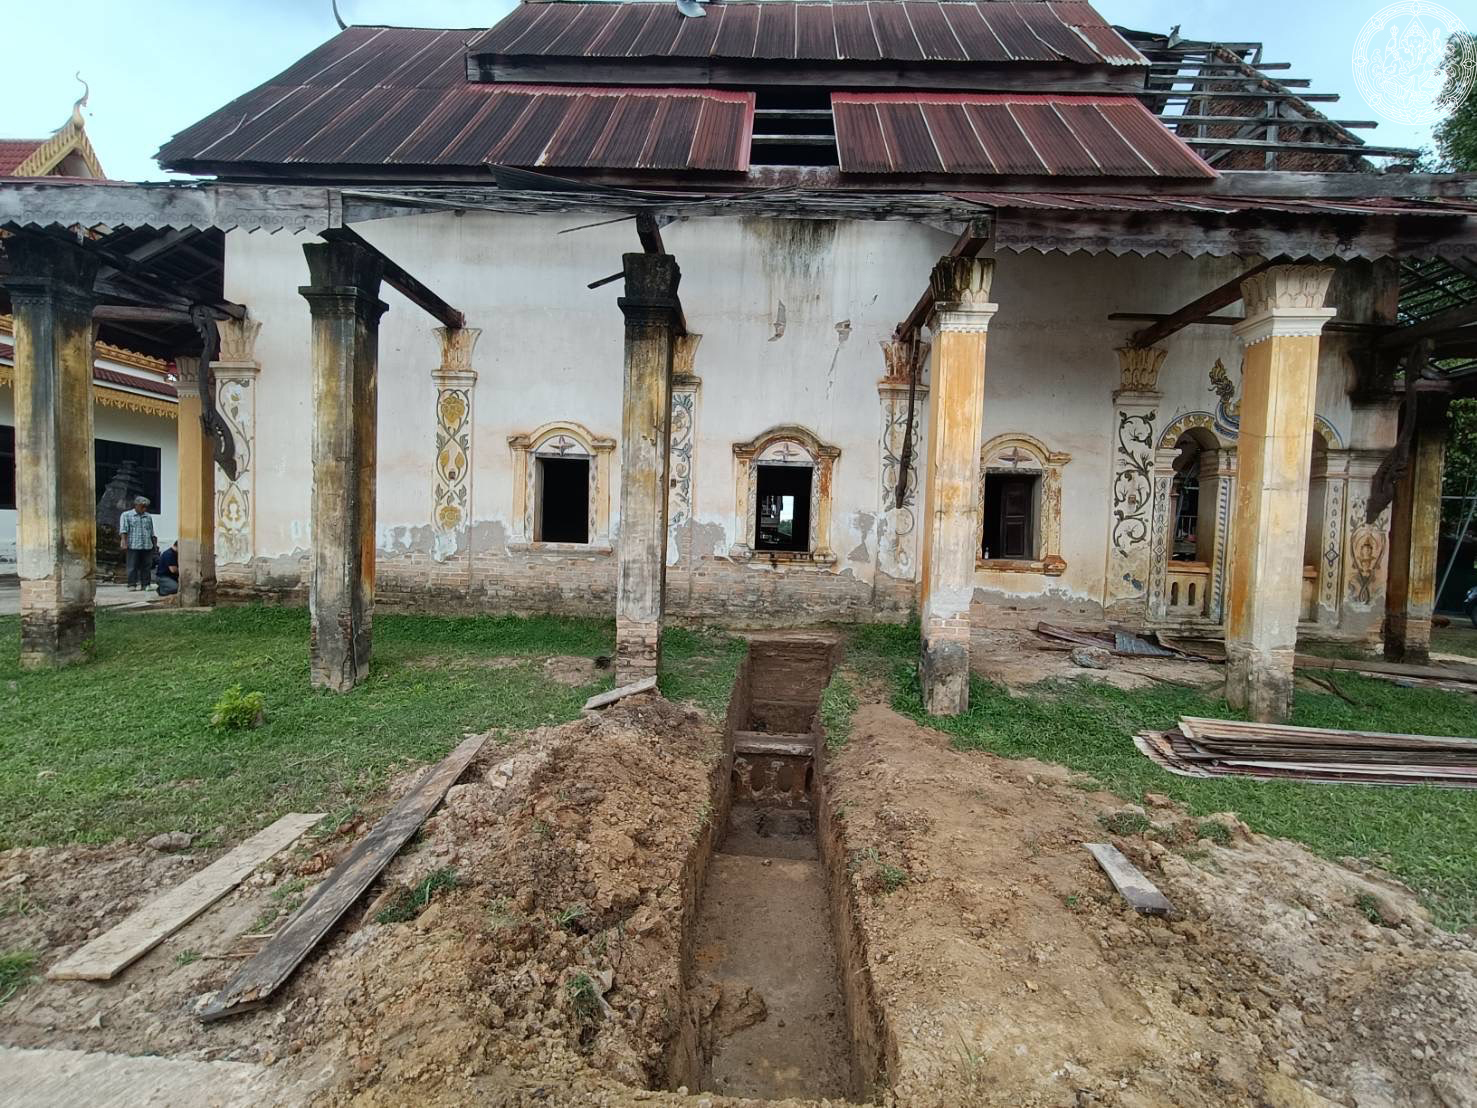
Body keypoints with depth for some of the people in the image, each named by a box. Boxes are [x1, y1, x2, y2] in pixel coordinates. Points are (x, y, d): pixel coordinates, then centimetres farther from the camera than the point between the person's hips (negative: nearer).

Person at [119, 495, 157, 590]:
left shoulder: (148, 517, 18)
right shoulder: (126, 515, 6)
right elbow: (123, 529, -4)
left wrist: (155, 543, 18)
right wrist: (123, 540, -16)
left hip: (147, 546, 4)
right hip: (133, 546, -4)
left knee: (146, 566, 4)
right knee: (133, 566, -2)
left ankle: (145, 584, 8)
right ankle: (132, 585, 2)